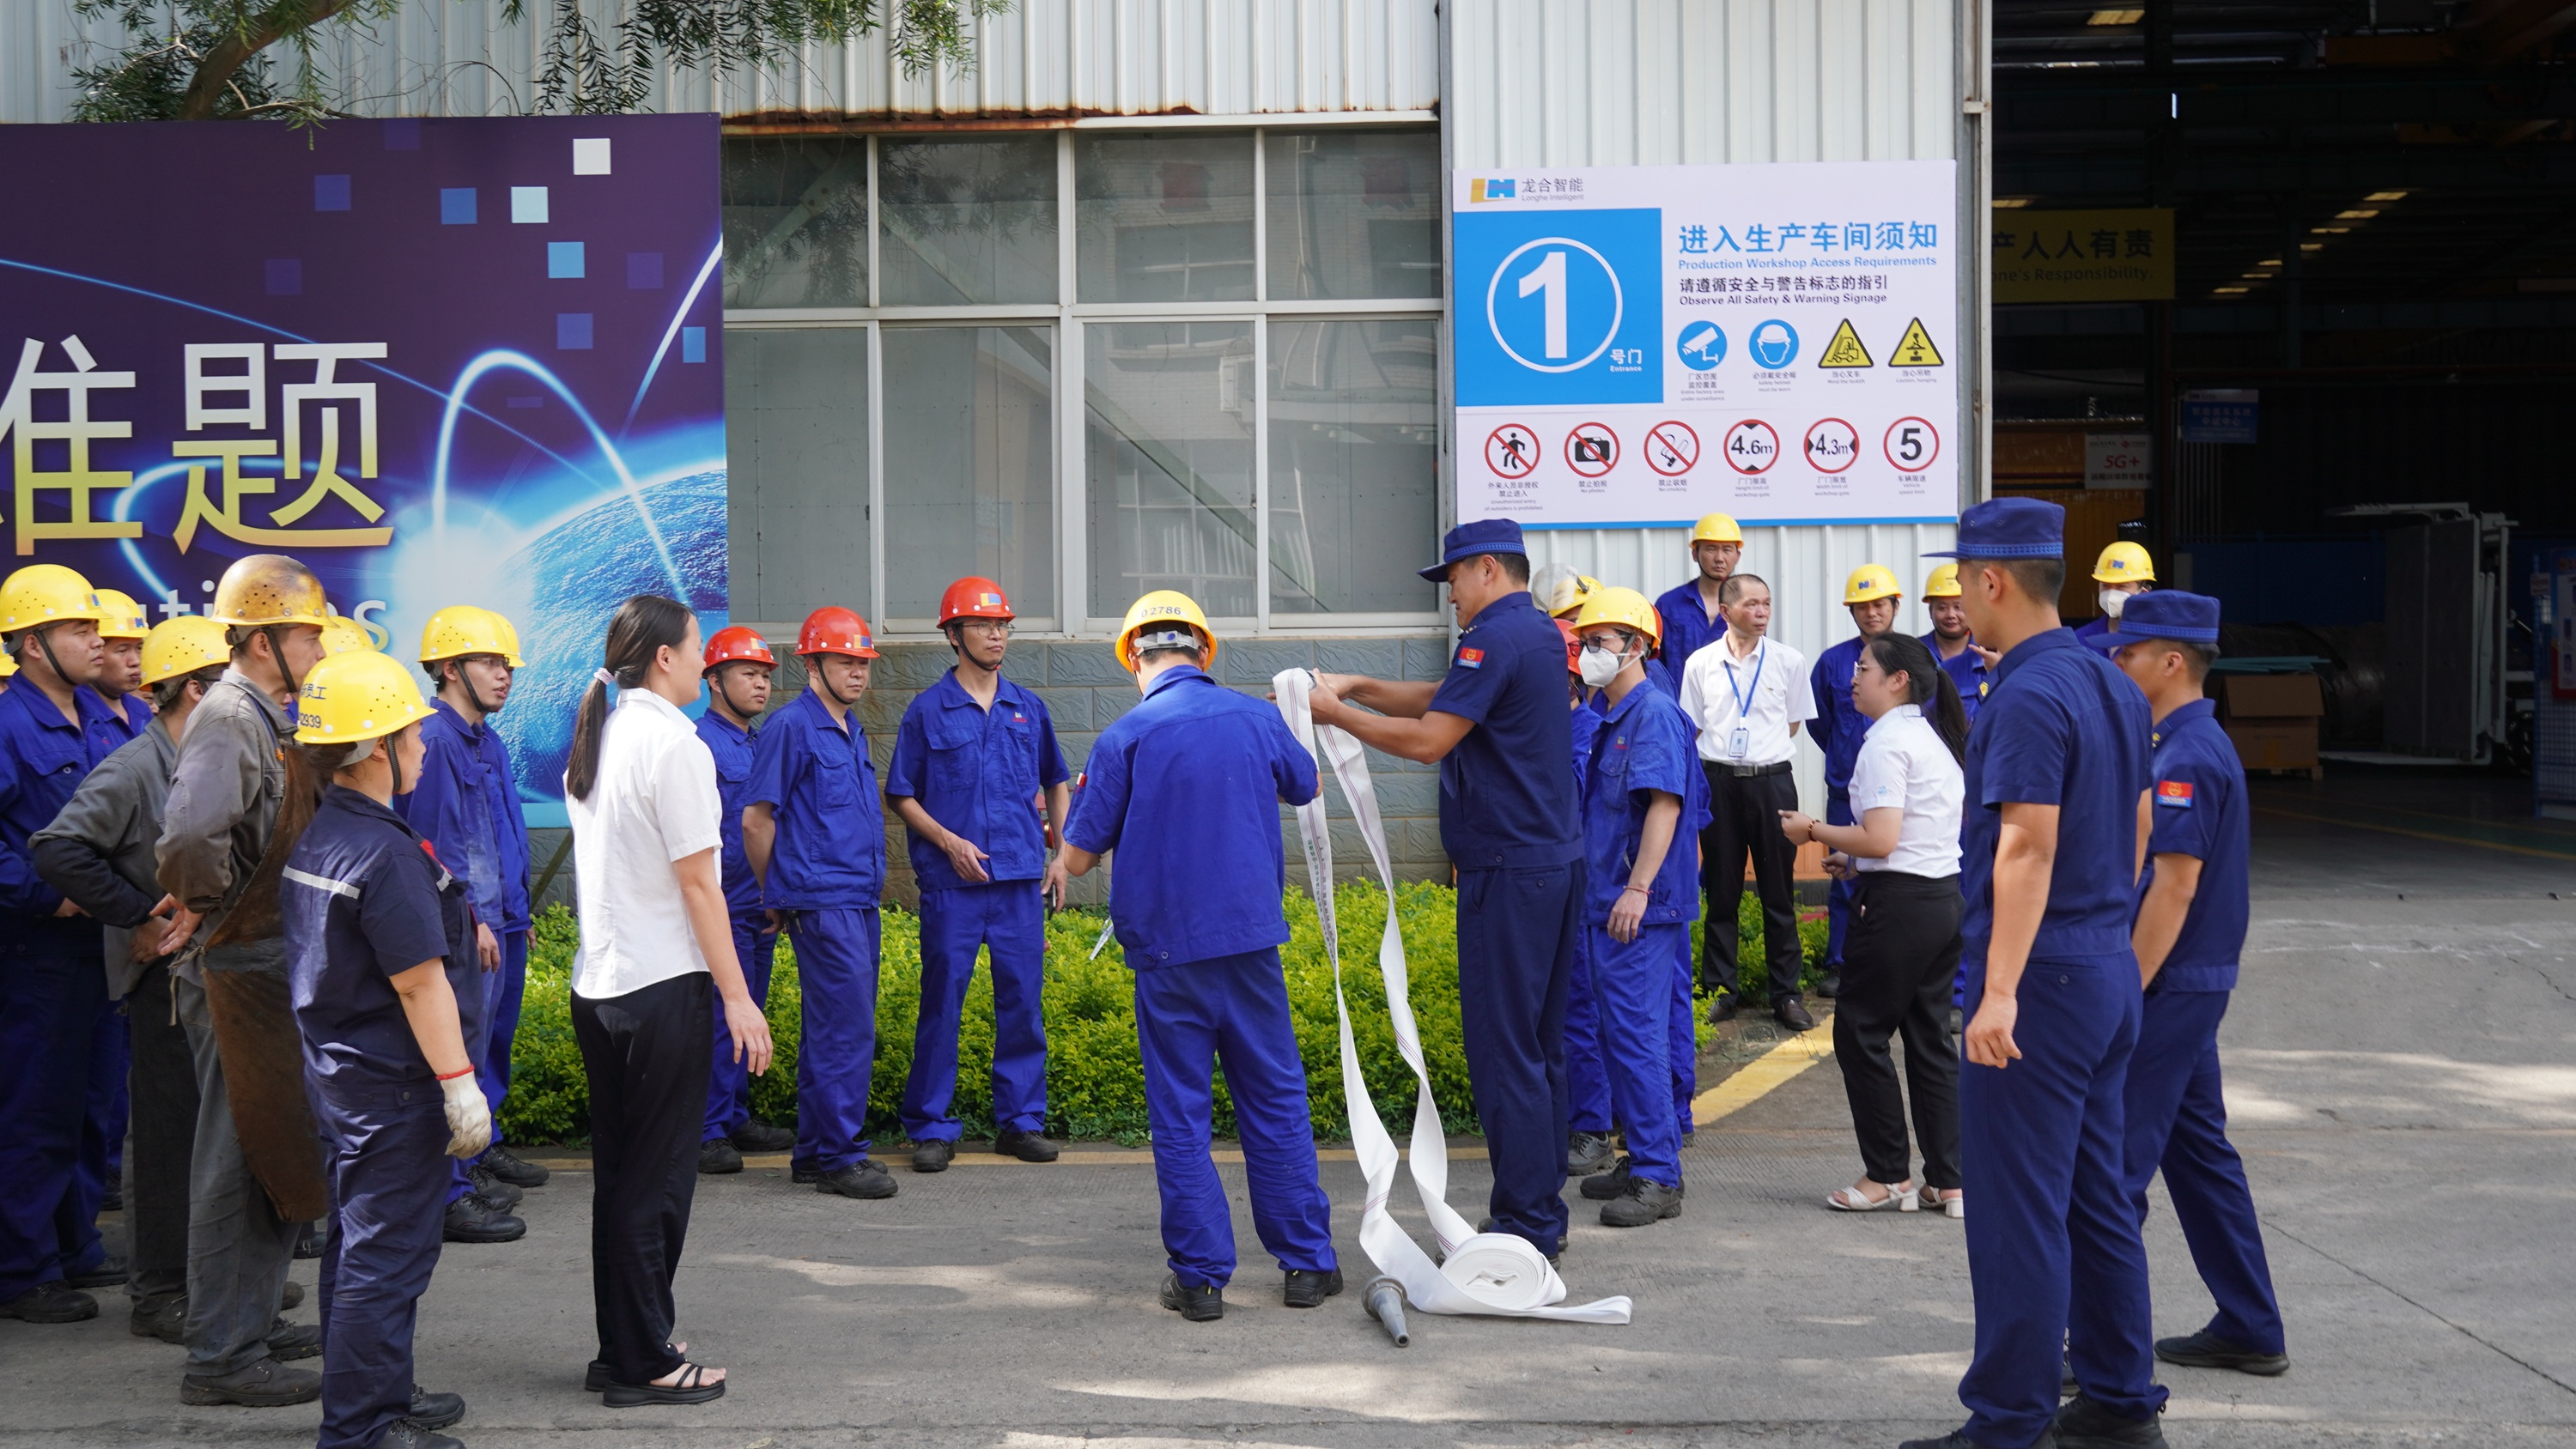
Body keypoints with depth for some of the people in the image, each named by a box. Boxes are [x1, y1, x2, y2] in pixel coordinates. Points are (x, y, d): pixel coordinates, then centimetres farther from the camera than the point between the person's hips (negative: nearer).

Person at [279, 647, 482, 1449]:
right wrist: (461, 1084, -18)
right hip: (392, 1081, -10)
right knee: (386, 1252, -2)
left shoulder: (316, 835, 8)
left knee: (358, 1239, 19)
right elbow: (420, 982, -22)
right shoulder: (384, 851, -22)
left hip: (339, 1068, 10)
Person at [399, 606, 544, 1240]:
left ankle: (481, 1154, 33)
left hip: (499, 922, 10)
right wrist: (470, 917, -18)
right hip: (466, 928, -10)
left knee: (491, 1040, 19)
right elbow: (428, 842, -18)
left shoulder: (488, 742, 15)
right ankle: (448, 1195, -6)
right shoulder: (433, 740, -15)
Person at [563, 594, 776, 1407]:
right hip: (664, 985, -8)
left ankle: (618, 1353, 21)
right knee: (658, 1179, -1)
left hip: (597, 983, 9)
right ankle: (645, 1363, 6)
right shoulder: (673, 746, -14)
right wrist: (737, 996, -12)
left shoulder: (594, 743, 11)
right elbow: (697, 881, -15)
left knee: (618, 1174, 14)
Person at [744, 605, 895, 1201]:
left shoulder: (852, 730, 17)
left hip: (859, 899, 8)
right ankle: (840, 1157, -5)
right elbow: (756, 820, -7)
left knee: (833, 1027, 12)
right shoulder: (791, 726, -9)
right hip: (822, 903, -8)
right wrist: (779, 892, 5)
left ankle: (816, 1152, 19)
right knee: (848, 1027, -10)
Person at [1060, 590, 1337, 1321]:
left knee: (1181, 1114, 6)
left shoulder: (1123, 739, -8)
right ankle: (1306, 1262, 16)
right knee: (1276, 1099, 11)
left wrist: (1088, 800, 17)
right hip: (1250, 938, 2)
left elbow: (1077, 858, -4)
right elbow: (1306, 785, 23)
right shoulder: (1256, 718, 1)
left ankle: (1201, 1275, 7)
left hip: (1167, 948, -2)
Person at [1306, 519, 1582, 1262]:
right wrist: (1359, 686, 13)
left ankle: (1526, 1224, -4)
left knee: (1506, 1052, -6)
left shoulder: (1496, 637, -15)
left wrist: (1338, 715, -7)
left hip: (1509, 873, -10)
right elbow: (1445, 698, 22)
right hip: (1557, 860, 10)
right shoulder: (1542, 636, 16)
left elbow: (1428, 739, -19)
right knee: (1541, 1046, 14)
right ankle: (1545, 1213, 20)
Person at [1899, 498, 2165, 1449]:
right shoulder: (2110, 684, 12)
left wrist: (2000, 994, -27)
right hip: (2110, 969, 10)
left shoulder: (2028, 695, -18)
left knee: (2017, 1211, -3)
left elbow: (2028, 847, -24)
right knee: (2095, 1200, 16)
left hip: (2044, 978, -10)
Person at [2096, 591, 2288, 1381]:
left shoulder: (2188, 757, -18)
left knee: (2114, 1162, -7)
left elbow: (2174, 886, -22)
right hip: (2194, 984, 10)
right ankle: (2250, 1331, 21)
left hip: (2168, 986, -10)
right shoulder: (2196, 744, 14)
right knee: (2198, 1150, 15)